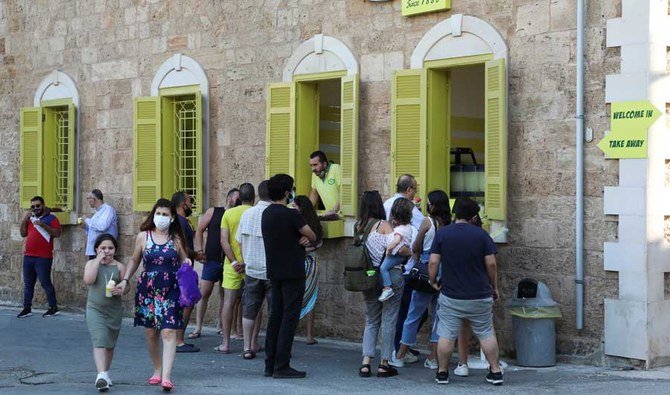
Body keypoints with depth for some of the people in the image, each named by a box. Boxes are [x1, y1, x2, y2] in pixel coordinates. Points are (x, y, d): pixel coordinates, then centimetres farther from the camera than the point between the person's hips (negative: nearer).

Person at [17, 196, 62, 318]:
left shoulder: (51, 218, -2)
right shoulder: (30, 218, 17)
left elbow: (57, 233, -12)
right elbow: (23, 233, 14)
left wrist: (43, 225, -21)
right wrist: (24, 219, 2)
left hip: (43, 258, -6)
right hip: (28, 256, 6)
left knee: (45, 283, -6)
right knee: (28, 284, 8)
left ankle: (54, 308, 1)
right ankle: (27, 308, 13)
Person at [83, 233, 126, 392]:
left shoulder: (119, 266, 3)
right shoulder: (91, 263, 1)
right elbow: (88, 280, -16)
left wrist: (119, 290, -18)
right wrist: (98, 260, -15)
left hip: (114, 310, 2)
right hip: (95, 309, -2)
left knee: (110, 344, 13)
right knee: (99, 342, -16)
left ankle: (105, 372, 30)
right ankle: (101, 375, -24)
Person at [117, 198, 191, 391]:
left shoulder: (176, 239, 3)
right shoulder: (143, 236, 4)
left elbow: (183, 262, 13)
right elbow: (134, 261, 15)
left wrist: (187, 263, -10)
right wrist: (125, 280, 5)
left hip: (170, 291, -2)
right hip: (147, 290, 2)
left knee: (168, 333, -12)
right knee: (151, 333, 9)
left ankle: (166, 377, -17)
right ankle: (157, 370, 27)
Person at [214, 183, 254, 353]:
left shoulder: (228, 214, 2)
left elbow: (224, 241, -6)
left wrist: (234, 262, -8)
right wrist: (247, 262, -8)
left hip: (232, 264, 1)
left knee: (228, 302, 3)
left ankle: (225, 343, 0)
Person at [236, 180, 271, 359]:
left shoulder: (247, 214, 4)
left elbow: (240, 242, 10)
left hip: (251, 269, 4)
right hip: (272, 271, -4)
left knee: (249, 310, 10)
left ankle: (248, 347, 10)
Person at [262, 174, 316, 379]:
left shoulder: (266, 214, 9)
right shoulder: (290, 214, -16)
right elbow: (313, 236, -8)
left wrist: (302, 238, -2)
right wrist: (306, 237, 12)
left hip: (274, 272, 8)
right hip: (292, 273, -8)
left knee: (275, 316, 12)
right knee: (290, 317, -4)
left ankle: (270, 364, 13)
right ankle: (282, 366, -6)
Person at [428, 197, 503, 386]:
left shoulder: (442, 234, -4)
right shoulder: (481, 234, -4)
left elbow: (433, 262, -7)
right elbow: (491, 264, -4)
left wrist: (432, 282, 9)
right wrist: (494, 287, 9)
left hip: (450, 297, 0)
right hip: (480, 296, 0)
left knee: (446, 335, 7)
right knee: (486, 333, 12)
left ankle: (442, 372, 13)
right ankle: (495, 372, 13)